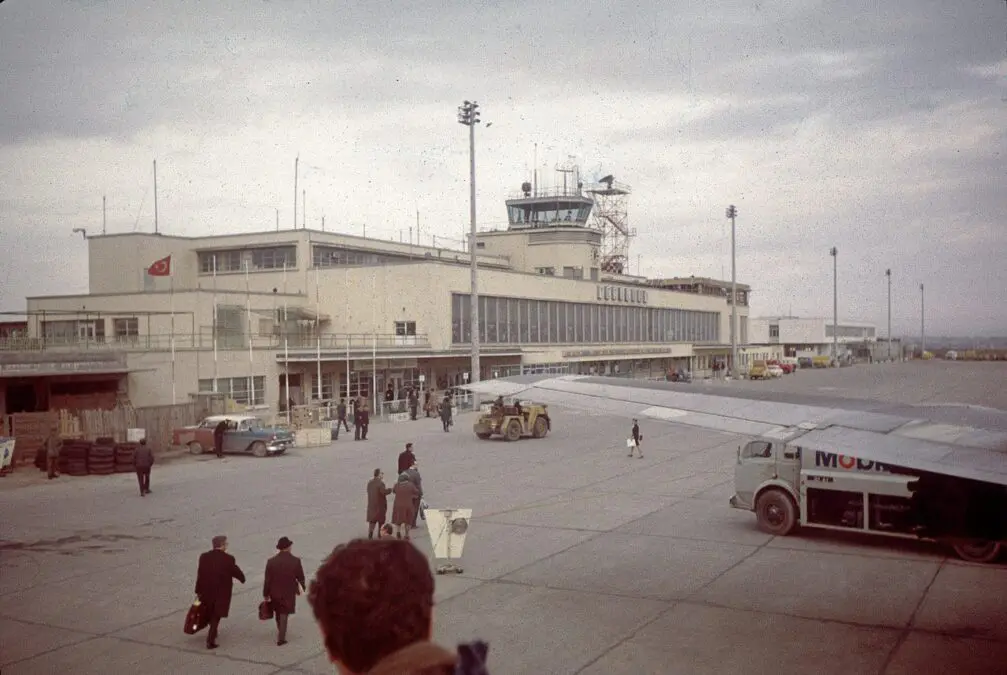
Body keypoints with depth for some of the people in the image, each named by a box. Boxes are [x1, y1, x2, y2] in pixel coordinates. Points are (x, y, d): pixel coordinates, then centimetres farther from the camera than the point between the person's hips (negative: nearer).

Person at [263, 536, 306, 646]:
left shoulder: (271, 561, -14)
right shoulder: (295, 561, -16)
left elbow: (267, 580, -9)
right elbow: (300, 577, -6)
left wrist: (265, 594, 2)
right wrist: (303, 586, 15)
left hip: (275, 593, 2)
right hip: (289, 593, -2)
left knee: (278, 613, 23)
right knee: (284, 615, 10)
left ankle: (280, 632, 42)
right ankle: (281, 638, 9)